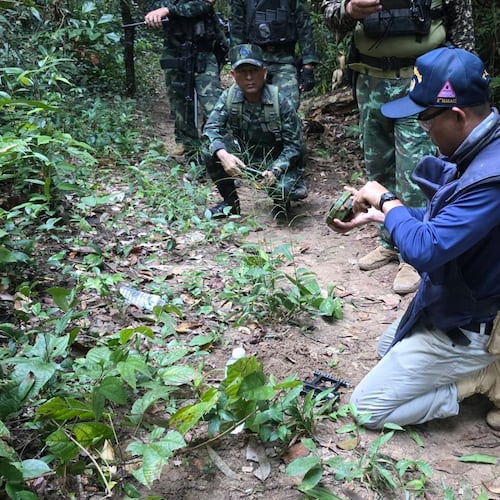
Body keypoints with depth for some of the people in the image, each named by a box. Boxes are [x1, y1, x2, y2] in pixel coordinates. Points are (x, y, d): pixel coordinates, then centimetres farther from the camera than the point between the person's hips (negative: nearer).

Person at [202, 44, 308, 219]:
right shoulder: (229, 97, -12)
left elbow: (294, 145, -18)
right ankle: (230, 202, 1)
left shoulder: (280, 102, -21)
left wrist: (275, 171, -34)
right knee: (210, 150, -22)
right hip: (246, 156, 3)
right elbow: (211, 128, -20)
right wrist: (222, 154, -41)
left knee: (280, 189, -34)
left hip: (279, 161, -3)